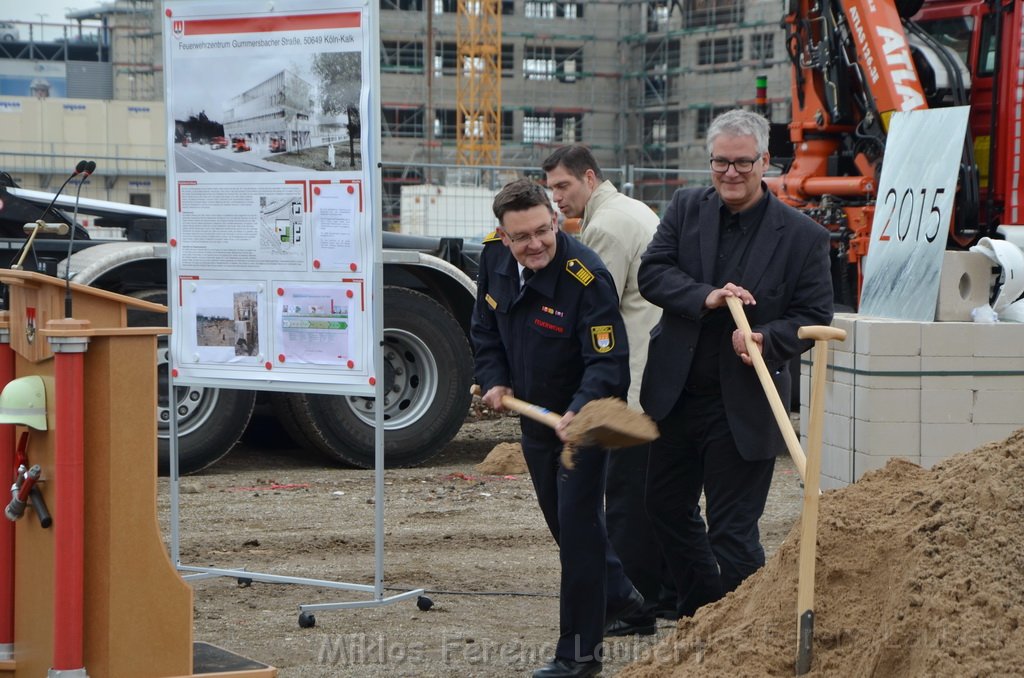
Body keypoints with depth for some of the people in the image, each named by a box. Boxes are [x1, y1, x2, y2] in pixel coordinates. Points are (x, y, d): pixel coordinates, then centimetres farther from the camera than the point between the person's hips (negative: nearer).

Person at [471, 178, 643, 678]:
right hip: (534, 413, 8)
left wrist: (578, 414, -45)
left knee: (577, 523, -9)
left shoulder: (587, 278, -29)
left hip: (583, 418, -7)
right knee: (561, 519, 21)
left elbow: (608, 363, -30)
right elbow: (485, 328, 9)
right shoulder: (494, 258, -8)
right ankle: (616, 596, 44)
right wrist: (494, 380, -5)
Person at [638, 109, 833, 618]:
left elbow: (814, 317, -5)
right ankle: (701, 615, 37)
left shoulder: (803, 236, -6)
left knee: (732, 531, -2)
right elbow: (652, 271, -4)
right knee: (667, 508, 18)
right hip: (675, 394, 5)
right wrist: (706, 296, -21)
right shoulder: (686, 209, 4)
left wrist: (767, 339, -24)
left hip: (743, 406, -5)